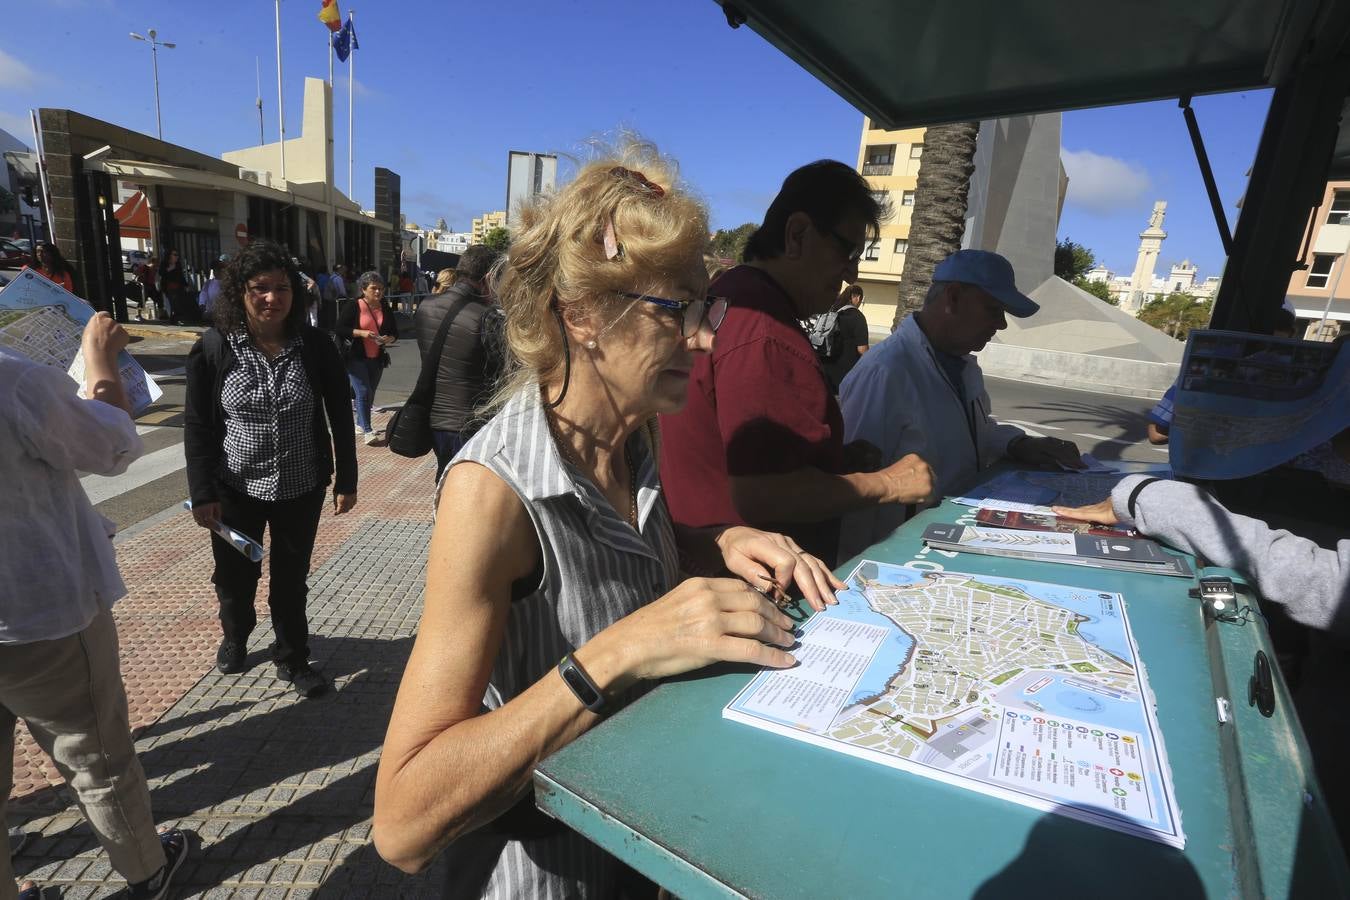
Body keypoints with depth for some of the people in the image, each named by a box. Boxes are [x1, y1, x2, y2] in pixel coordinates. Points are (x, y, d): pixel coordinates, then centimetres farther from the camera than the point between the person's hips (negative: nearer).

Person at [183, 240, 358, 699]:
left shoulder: (315, 346, -8)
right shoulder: (213, 347, -9)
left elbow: (340, 416, -2)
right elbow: (196, 426, -4)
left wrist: (346, 480, -2)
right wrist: (203, 493, -7)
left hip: (301, 487, 0)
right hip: (235, 487, 1)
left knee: (291, 578, 12)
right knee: (234, 576, 18)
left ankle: (292, 658, 32)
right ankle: (234, 636, 49)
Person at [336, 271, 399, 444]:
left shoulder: (386, 309, 7)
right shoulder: (353, 307, -7)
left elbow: (395, 332, 12)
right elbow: (338, 330, -10)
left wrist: (389, 339, -11)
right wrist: (361, 333, -21)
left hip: (377, 359, 5)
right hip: (356, 358, -5)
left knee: (370, 393, 14)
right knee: (363, 392, -12)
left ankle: (360, 423, 33)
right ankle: (367, 430, -10)